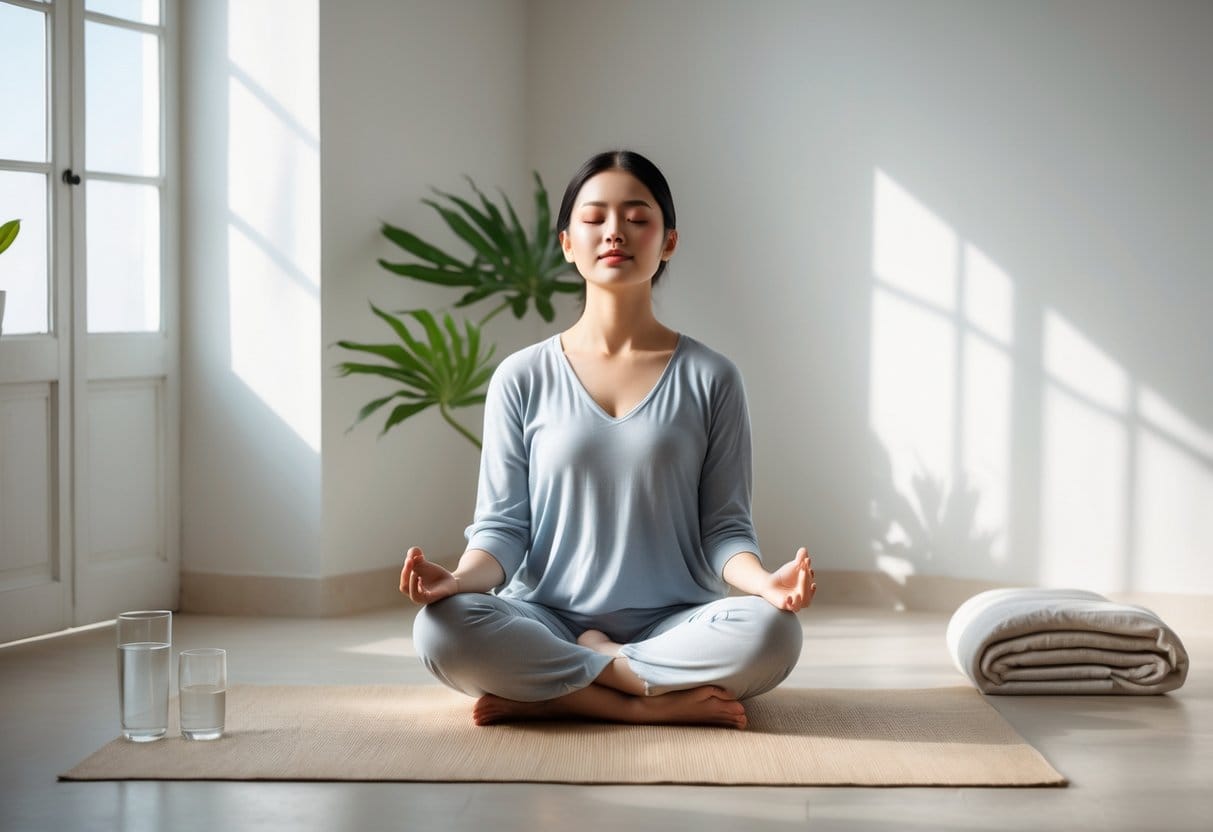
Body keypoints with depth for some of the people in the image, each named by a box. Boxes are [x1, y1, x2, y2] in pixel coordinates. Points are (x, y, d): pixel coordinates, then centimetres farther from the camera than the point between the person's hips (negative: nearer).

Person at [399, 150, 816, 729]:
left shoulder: (709, 378, 5)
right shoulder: (522, 379, 5)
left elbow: (724, 527, 3)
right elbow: (502, 526, 3)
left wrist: (763, 581, -20)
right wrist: (461, 578, -21)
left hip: (670, 626, 1)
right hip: (546, 624, 0)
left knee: (771, 633, -32)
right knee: (442, 628, -31)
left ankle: (542, 697, -17)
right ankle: (666, 702, -22)